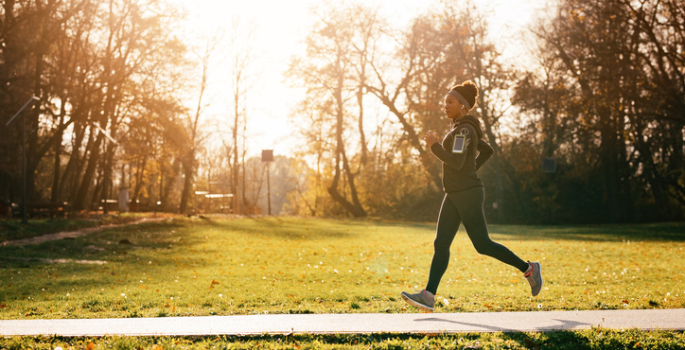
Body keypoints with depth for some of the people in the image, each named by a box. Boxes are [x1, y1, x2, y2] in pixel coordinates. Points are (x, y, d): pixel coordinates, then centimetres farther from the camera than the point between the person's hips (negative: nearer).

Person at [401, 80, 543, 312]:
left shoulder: (464, 129, -14)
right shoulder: (462, 129, 16)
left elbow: (456, 161, -24)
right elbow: (487, 150, 27)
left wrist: (434, 145, -13)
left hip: (467, 194, -10)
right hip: (454, 196, 10)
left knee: (482, 245, -3)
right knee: (441, 244, 0)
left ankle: (529, 269, 12)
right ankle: (429, 296, -5)